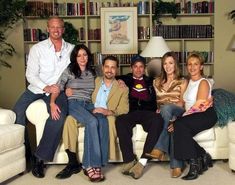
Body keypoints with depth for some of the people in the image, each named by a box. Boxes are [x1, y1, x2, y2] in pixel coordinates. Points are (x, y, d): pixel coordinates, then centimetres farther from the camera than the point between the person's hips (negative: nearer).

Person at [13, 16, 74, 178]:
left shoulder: (71, 49, 7)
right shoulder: (37, 48, 2)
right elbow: (31, 74, -3)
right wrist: (46, 87, -18)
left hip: (58, 91, 0)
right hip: (36, 88, 1)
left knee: (59, 117, -30)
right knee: (17, 113, -22)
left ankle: (40, 158, -18)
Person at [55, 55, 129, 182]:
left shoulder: (122, 89, 16)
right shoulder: (95, 81, 25)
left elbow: (124, 110, 5)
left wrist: (109, 112, -14)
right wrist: (69, 89, 3)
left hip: (105, 117, -1)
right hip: (88, 113, 2)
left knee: (95, 121, -37)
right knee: (93, 121, -35)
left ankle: (90, 165, -35)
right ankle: (94, 165, -36)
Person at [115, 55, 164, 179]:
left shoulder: (150, 81, 27)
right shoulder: (125, 79, 26)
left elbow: (154, 100, 22)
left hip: (147, 113, 1)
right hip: (130, 112, 0)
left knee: (158, 120, -34)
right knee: (120, 120, -35)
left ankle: (142, 162, -36)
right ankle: (129, 160, -31)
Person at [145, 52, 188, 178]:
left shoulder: (182, 82, 13)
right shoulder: (157, 82, 23)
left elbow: (182, 103, 2)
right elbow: (155, 101, 20)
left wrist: (164, 108, -15)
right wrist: (158, 109, -4)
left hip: (178, 113, -3)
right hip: (163, 114, 3)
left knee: (166, 108, -40)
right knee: (171, 125, -37)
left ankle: (160, 149, -43)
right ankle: (176, 165, -42)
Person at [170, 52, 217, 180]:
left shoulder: (203, 83, -5)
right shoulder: (189, 82, 20)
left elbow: (198, 106, -17)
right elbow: (186, 104, 14)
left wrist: (178, 120, -22)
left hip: (206, 115, -7)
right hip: (192, 117, 7)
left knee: (180, 125, -32)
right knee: (180, 131, -24)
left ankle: (194, 165, -25)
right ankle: (203, 157, -7)